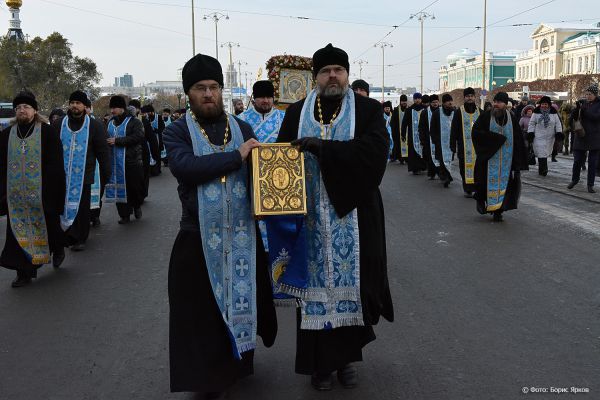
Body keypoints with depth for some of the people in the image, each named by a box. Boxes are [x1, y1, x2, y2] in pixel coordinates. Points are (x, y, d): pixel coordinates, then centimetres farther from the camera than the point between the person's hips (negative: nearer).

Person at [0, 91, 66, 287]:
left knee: (48, 225, 10)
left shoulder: (47, 132, -4)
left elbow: (56, 164, -6)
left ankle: (58, 249, 41)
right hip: (16, 193, 3)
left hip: (42, 192, -3)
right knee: (19, 231, 3)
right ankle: (24, 272, 10)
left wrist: (53, 189, -12)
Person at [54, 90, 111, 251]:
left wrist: (105, 173, -2)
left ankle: (79, 239, 15)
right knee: (62, 206, 3)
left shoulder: (94, 126, 1)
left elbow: (103, 151, 1)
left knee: (82, 207, 4)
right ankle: (69, 236, 14)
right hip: (62, 176, 2)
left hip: (83, 175, -2)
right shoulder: (58, 125, 7)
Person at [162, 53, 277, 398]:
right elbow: (185, 167, -21)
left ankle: (239, 362, 32)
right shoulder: (178, 132, -2)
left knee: (243, 299, 12)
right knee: (204, 311, 5)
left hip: (243, 235, 3)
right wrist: (235, 156, -20)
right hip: (199, 237, -2)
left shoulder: (242, 128, 8)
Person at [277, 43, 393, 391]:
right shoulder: (297, 113, 9)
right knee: (316, 284, 3)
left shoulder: (368, 110, 1)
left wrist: (321, 147, -21)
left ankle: (347, 356, 21)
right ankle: (321, 361, 15)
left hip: (353, 217, -1)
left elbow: (374, 150, -16)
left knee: (349, 283, 4)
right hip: (311, 218, 1)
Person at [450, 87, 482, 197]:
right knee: (465, 166, -1)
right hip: (464, 145, -2)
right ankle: (467, 189, 8)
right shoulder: (459, 112, 2)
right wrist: (453, 145, -4)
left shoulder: (480, 112, 9)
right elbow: (454, 130, 1)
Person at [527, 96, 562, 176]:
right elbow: (532, 124, 4)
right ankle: (543, 169, -2)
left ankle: (542, 169, 22)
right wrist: (530, 133, -2)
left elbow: (558, 124, 8)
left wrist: (559, 133, -1)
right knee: (541, 153, -7)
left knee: (545, 153, 8)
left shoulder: (553, 113, 4)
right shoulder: (536, 113, 0)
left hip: (549, 137, 2)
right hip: (539, 137, -2)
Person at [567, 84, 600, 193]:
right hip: (581, 136, 3)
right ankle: (574, 180, 26)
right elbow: (574, 117, 3)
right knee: (577, 160, 5)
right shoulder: (584, 103, 7)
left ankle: (590, 185, 10)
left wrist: (584, 110, -21)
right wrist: (577, 108, -14)